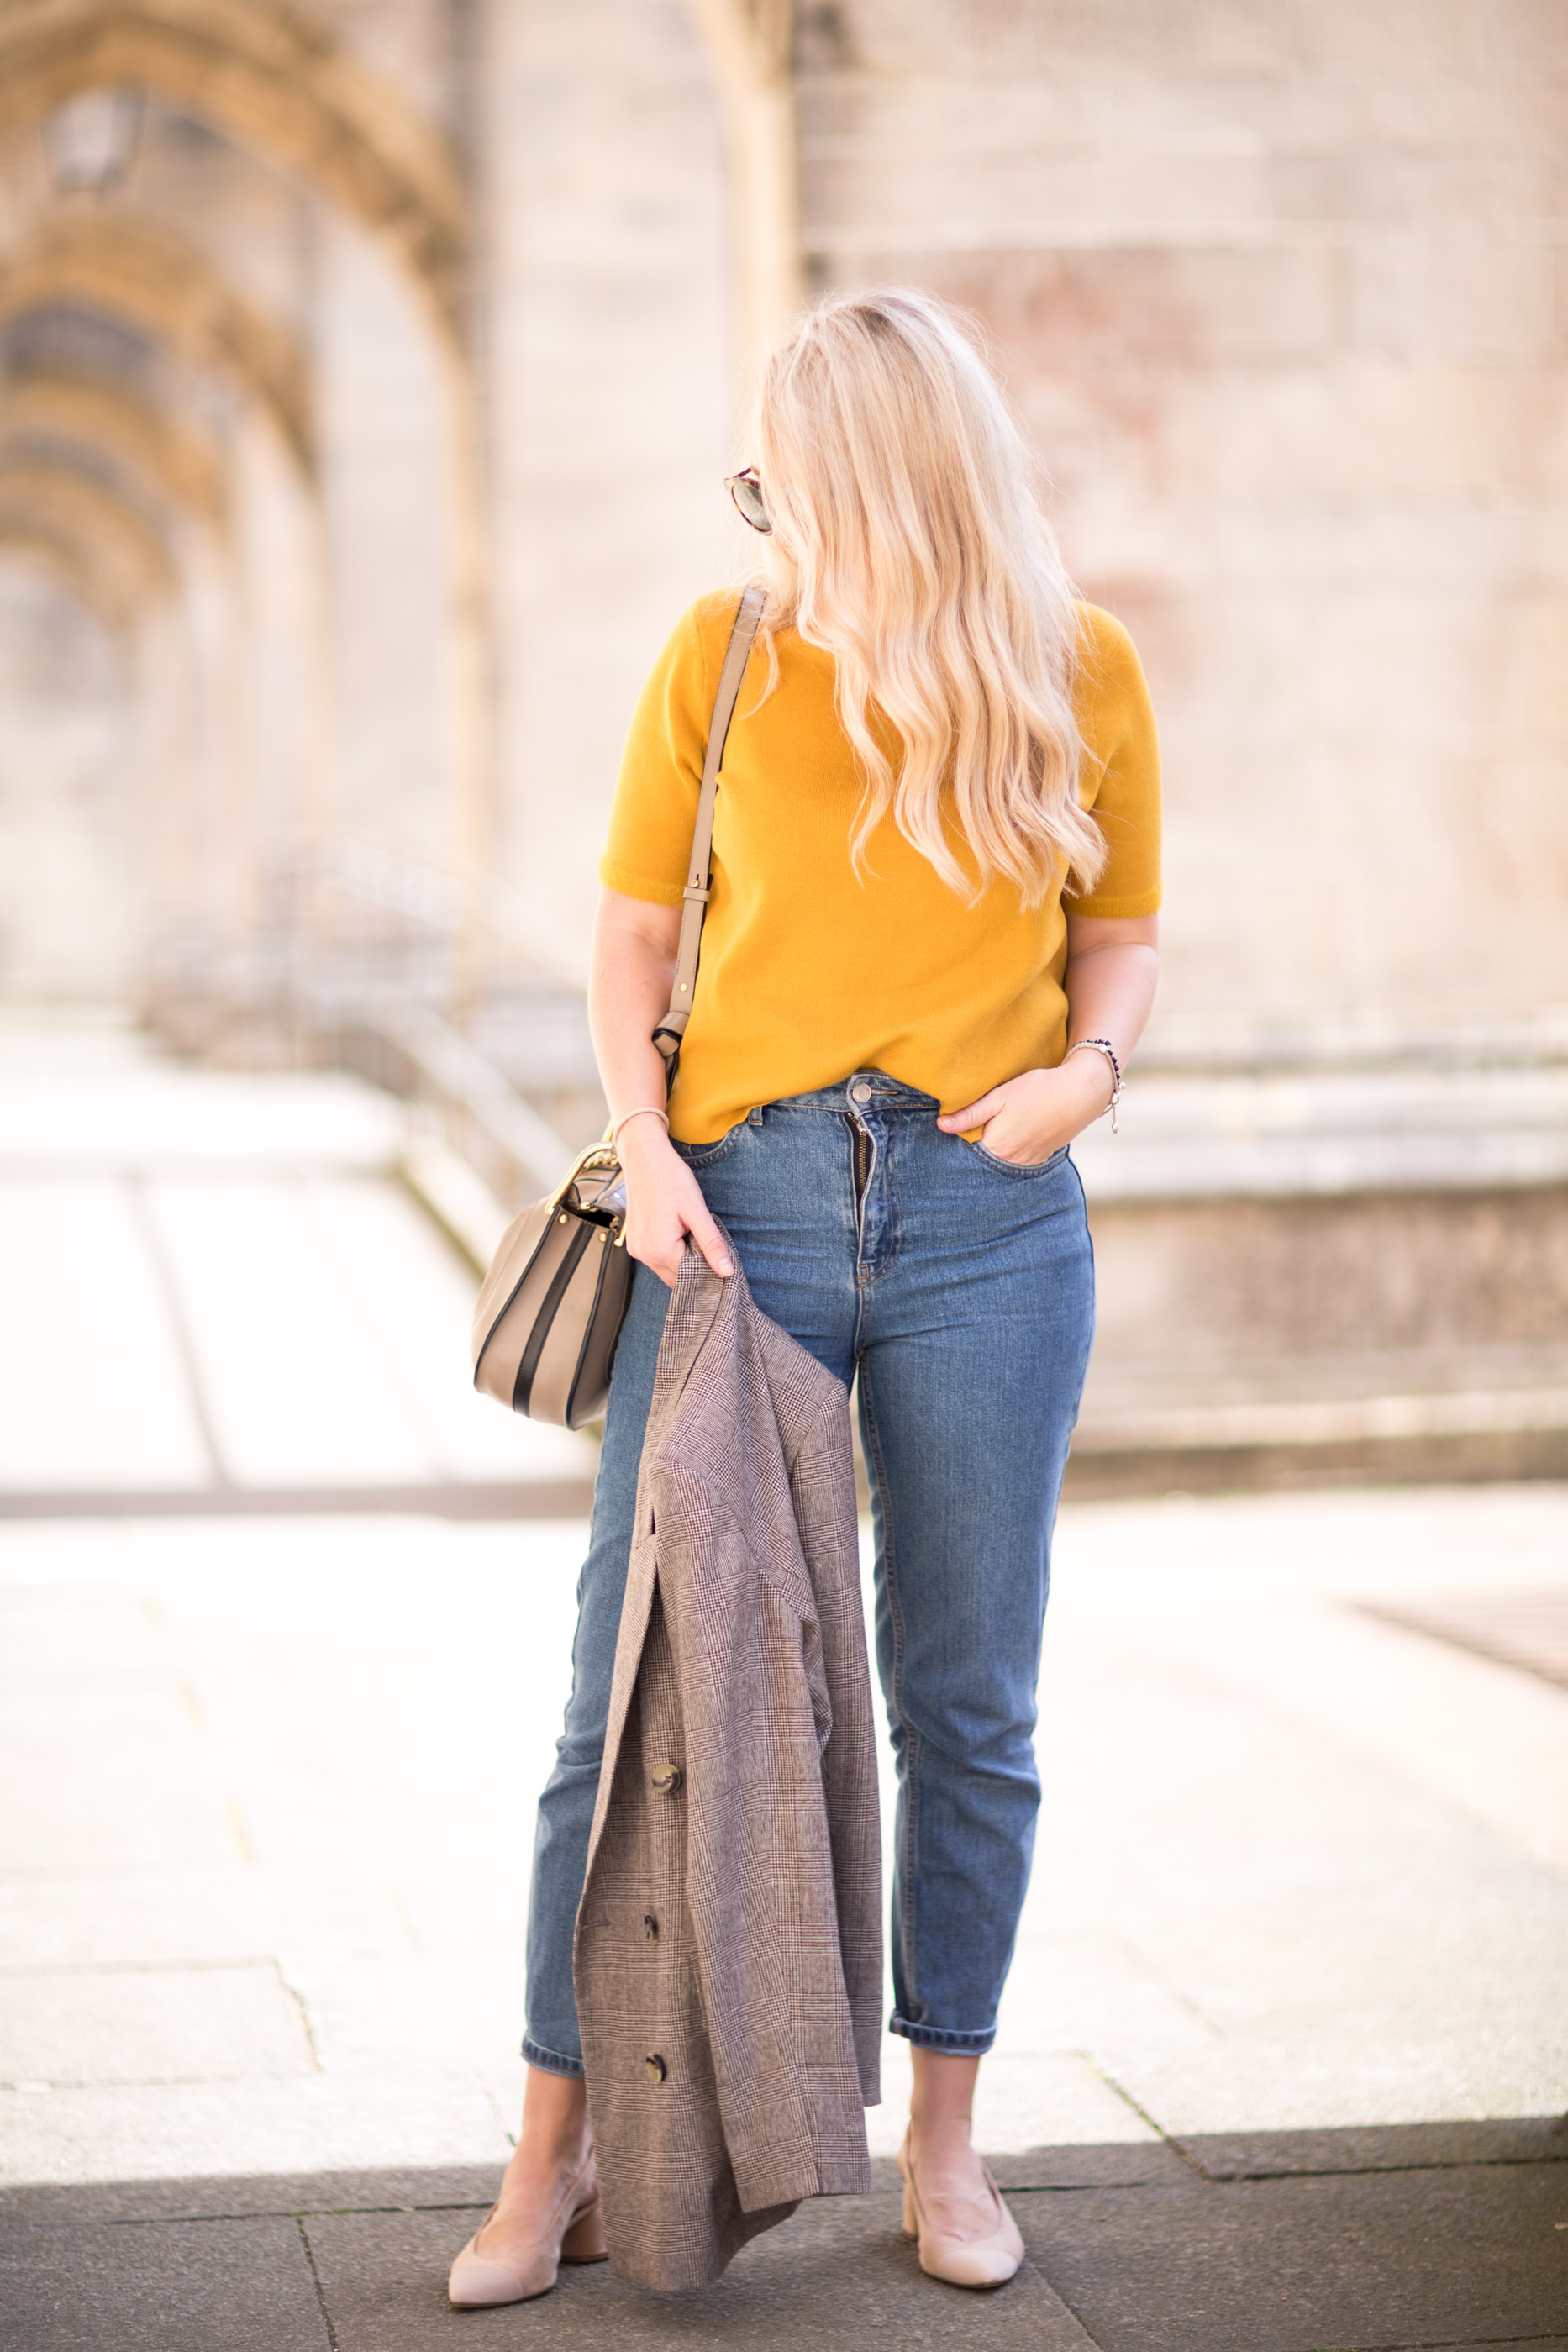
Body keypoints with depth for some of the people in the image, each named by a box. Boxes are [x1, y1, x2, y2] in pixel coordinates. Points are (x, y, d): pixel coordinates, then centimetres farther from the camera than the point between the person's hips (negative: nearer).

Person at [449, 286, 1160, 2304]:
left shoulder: (1082, 675, 3)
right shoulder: (722, 654, 3)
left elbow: (1121, 936, 12)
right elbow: (631, 931, 8)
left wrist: (1094, 1063, -9)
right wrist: (644, 1139, -7)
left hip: (985, 1220, 0)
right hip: (739, 1205, 0)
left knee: (966, 1704, 8)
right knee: (634, 1692, 0)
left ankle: (943, 2142, 24)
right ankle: (555, 2151, 13)